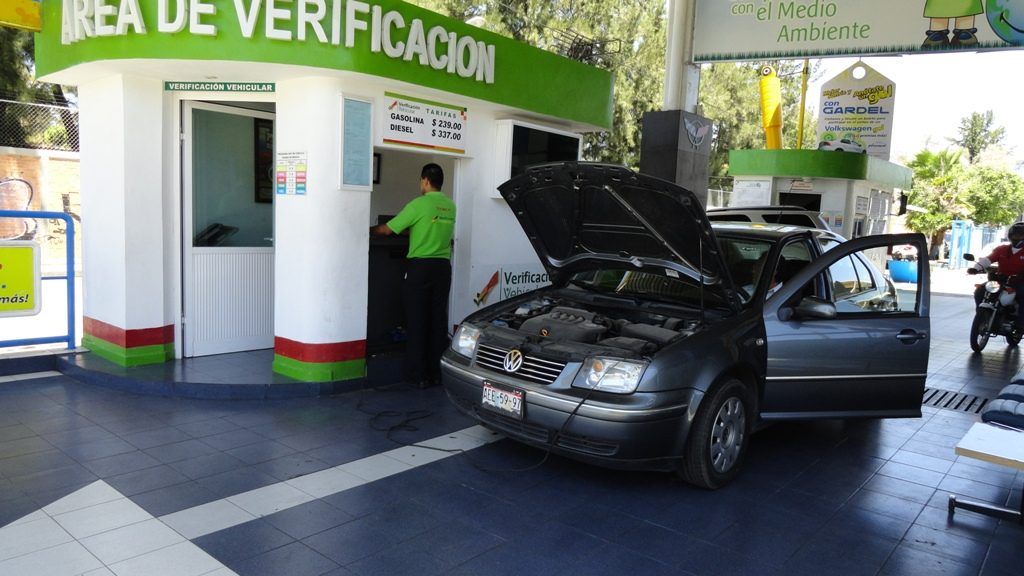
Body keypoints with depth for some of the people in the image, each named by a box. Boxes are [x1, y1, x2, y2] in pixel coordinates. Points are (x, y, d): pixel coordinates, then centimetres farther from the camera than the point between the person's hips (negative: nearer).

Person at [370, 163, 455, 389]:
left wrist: (369, 230, 14)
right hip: (442, 266, 6)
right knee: (438, 321, 9)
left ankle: (418, 375, 3)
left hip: (420, 267, -5)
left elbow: (387, 229, -5)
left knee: (417, 321, 0)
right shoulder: (450, 206, 8)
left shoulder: (419, 204, -10)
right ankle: (436, 372, 15)